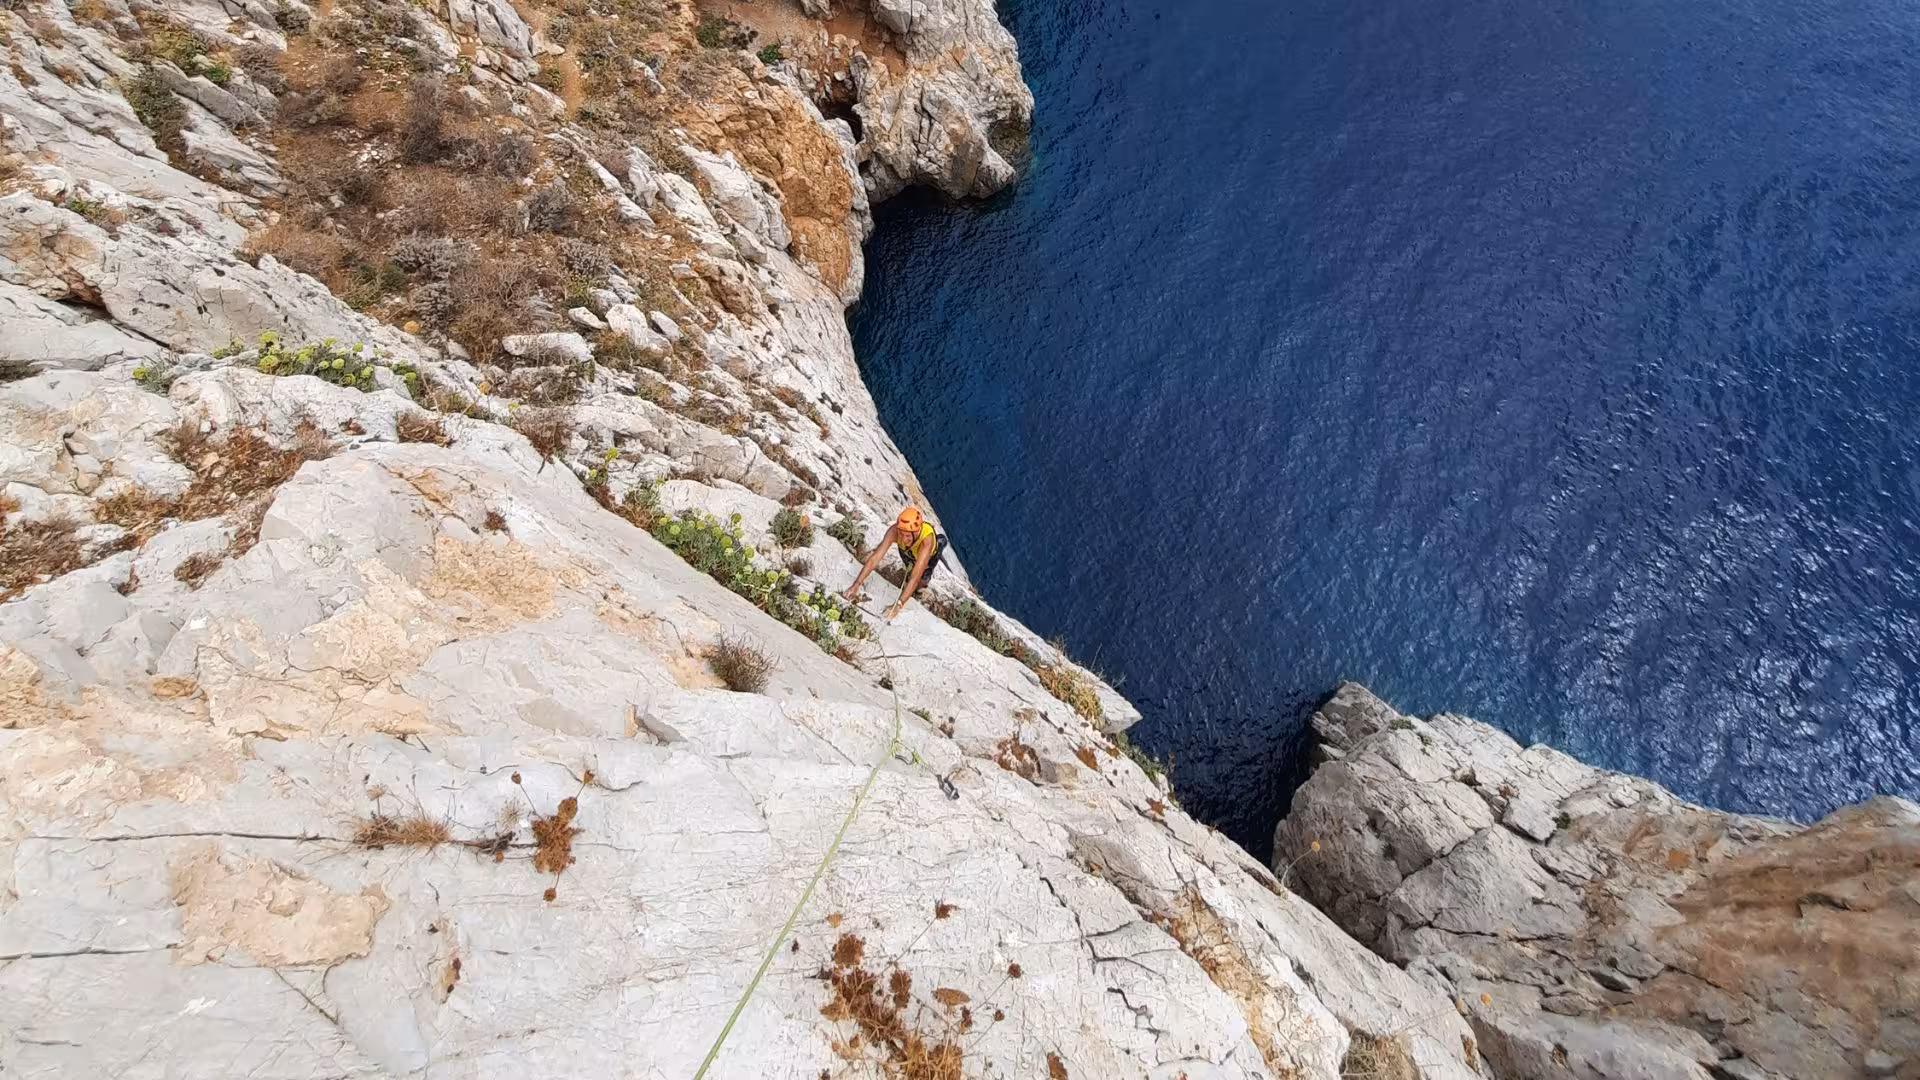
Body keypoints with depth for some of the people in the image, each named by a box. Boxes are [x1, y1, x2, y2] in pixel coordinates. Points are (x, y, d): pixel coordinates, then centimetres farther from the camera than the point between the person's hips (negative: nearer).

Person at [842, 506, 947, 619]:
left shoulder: (927, 539, -51)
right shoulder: (894, 531, -43)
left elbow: (915, 578, -53)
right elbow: (875, 558, -41)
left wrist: (898, 605, -58)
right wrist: (856, 584, -46)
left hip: (930, 554, -3)